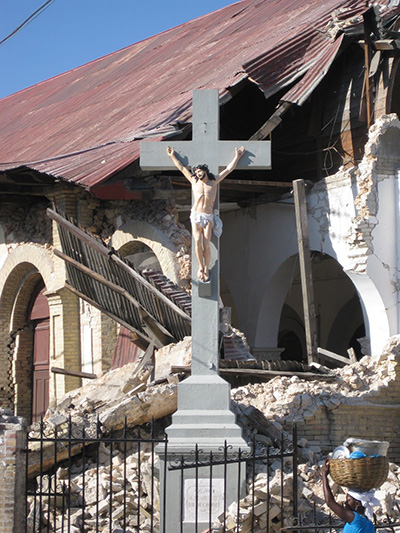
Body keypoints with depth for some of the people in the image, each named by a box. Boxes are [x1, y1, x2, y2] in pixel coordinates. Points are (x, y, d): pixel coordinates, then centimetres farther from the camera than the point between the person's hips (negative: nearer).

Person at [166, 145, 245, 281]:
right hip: (196, 215, 1)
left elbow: (229, 169, 13)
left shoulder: (214, 181, 8)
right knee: (197, 241, -18)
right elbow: (182, 168, 18)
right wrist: (172, 156, 23)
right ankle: (200, 267, -7)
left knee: (206, 244, -13)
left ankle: (206, 269, 1)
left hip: (209, 217, 0)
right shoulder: (194, 181, 10)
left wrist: (237, 156, 15)